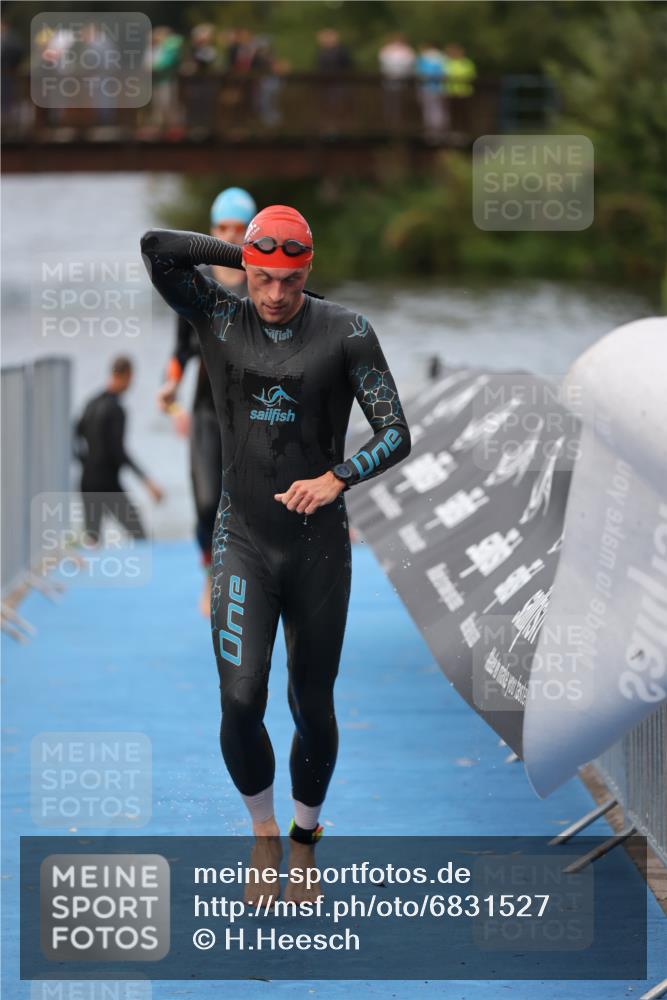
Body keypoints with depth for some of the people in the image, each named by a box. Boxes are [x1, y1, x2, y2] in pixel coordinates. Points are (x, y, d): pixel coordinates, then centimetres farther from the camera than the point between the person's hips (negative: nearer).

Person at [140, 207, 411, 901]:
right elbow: (155, 247, -11)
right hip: (242, 543, 0)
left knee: (311, 707, 6)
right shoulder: (219, 320, 1)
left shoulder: (345, 333, -3)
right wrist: (244, 253, -5)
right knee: (241, 700, -13)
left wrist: (336, 477, -23)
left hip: (319, 547, 0)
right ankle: (263, 836, 10)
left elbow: (396, 434, -6)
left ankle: (304, 841, 28)